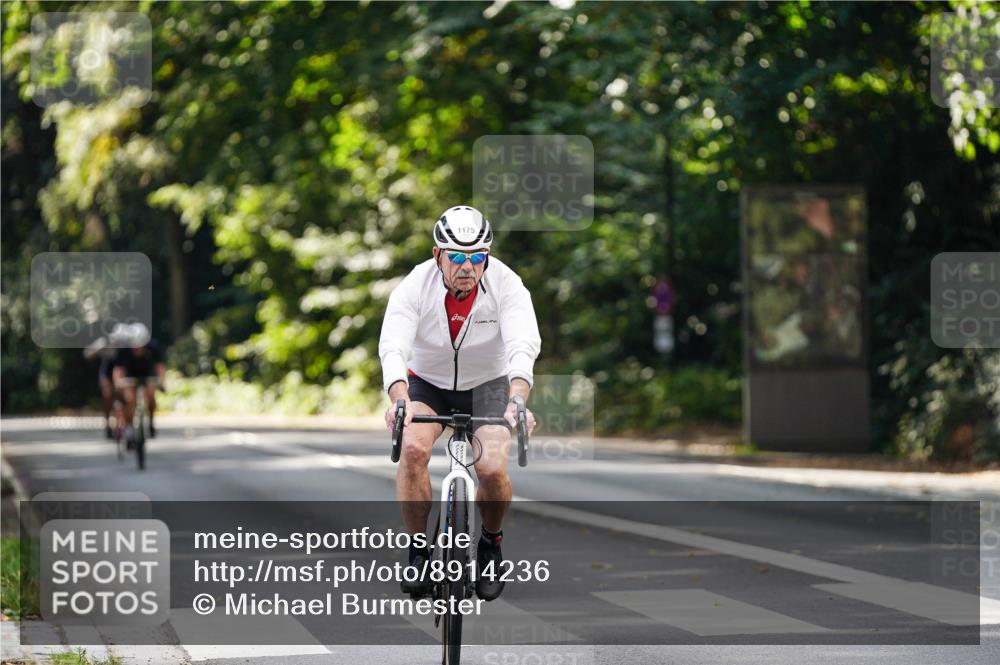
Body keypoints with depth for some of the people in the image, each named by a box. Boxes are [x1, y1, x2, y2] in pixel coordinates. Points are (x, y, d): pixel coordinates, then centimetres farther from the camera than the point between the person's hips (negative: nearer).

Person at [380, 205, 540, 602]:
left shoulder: (506, 284, -24)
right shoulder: (415, 286, -24)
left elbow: (524, 346, -36)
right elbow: (392, 348, -35)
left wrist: (517, 401, -55)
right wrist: (400, 401, -55)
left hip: (487, 384, 0)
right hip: (427, 383, 0)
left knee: (492, 469, -22)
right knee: (414, 448, -28)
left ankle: (491, 543, 10)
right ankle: (419, 549, -10)